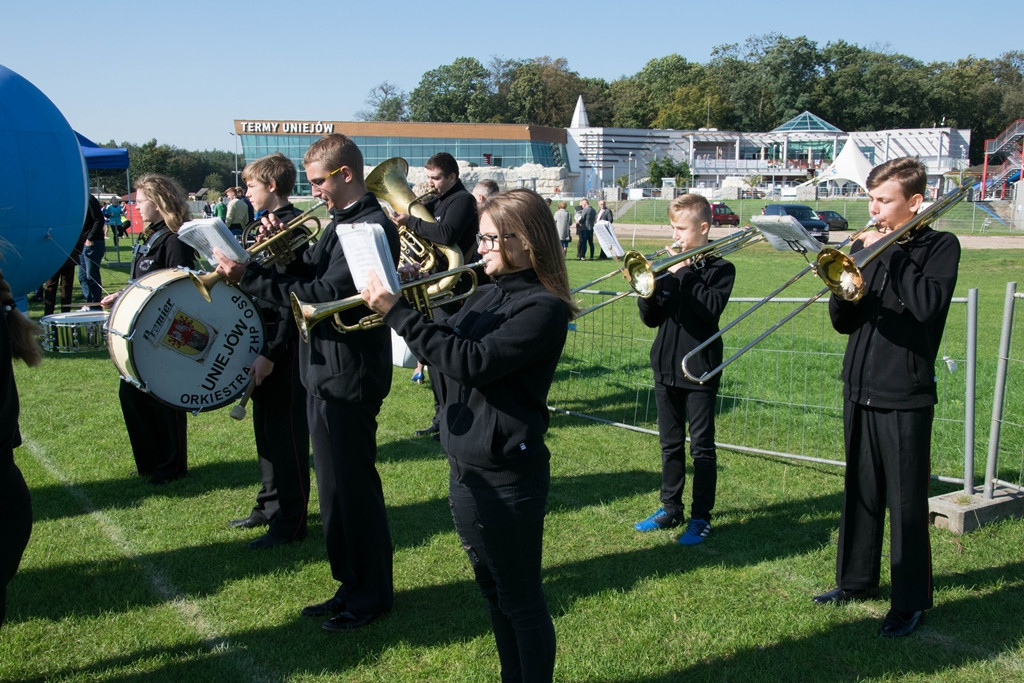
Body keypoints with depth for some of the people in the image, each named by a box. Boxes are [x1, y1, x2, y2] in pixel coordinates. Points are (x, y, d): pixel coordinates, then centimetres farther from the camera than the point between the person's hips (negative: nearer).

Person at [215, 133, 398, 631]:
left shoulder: (371, 227, -18)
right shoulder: (341, 221, 14)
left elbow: (323, 295, -25)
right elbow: (309, 278, 13)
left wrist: (249, 277, -23)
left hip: (347, 379, -10)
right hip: (325, 374, 10)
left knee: (353, 487, 0)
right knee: (336, 486, 17)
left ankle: (373, 594, 15)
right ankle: (351, 585, 30)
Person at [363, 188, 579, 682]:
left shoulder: (543, 307, -18)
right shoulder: (488, 293, 9)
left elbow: (473, 363, -27)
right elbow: (447, 349, 13)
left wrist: (399, 313, -24)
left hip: (506, 476, -9)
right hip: (465, 465, 9)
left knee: (521, 600, 4)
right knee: (492, 589, 22)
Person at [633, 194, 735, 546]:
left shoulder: (720, 269, -5)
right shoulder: (668, 267, 8)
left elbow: (711, 308, -22)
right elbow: (651, 318, 6)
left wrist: (685, 273, -18)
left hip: (699, 370, -5)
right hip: (666, 367, 5)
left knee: (701, 447, 3)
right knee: (670, 444, 14)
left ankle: (700, 517, 12)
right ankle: (670, 508, 26)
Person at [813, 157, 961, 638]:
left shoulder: (940, 248, -4)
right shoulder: (867, 247, 10)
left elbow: (926, 304, -23)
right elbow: (842, 322, 7)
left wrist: (887, 254, -17)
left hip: (905, 396, -5)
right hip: (859, 390, 5)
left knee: (906, 501, 1)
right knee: (860, 491, 15)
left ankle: (911, 601, 13)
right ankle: (856, 580, 30)